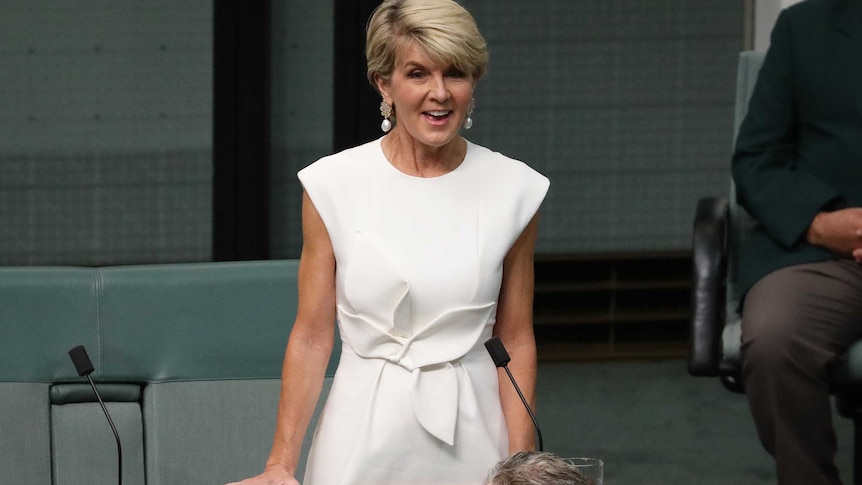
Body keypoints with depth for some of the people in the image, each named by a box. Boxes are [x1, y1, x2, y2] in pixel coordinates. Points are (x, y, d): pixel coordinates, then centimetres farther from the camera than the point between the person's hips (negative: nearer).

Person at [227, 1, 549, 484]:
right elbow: (311, 337, -2)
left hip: (471, 432, 1)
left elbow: (517, 340, 4)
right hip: (367, 429, -1)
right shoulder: (333, 185, -4)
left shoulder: (513, 190, -1)